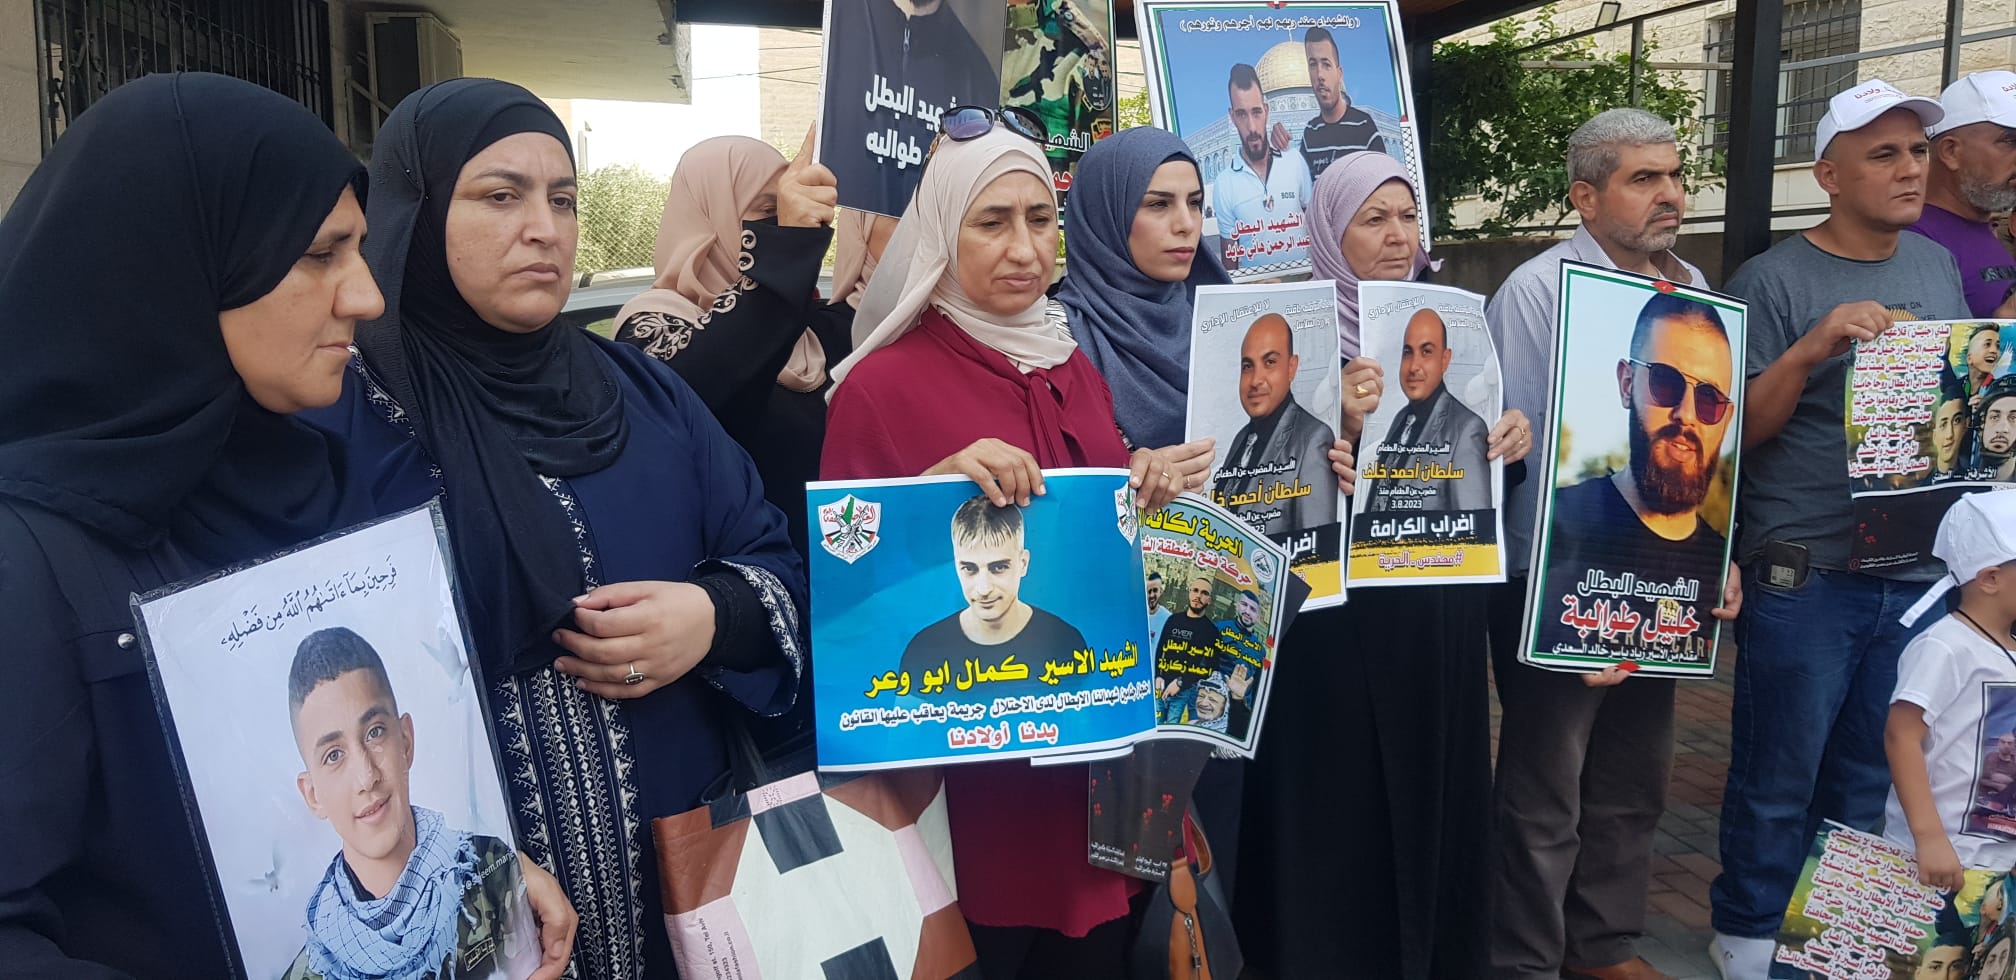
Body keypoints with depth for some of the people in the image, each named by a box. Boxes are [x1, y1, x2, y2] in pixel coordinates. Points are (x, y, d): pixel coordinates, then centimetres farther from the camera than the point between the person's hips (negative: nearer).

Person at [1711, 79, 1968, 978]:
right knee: (1778, 777, 4)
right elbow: (1737, 431, -10)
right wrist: (1813, 347, -24)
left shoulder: (1940, 267, 12)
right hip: (1804, 575, -5)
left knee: (1870, 775, 14)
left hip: (1919, 568, 6)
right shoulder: (1773, 281, -7)